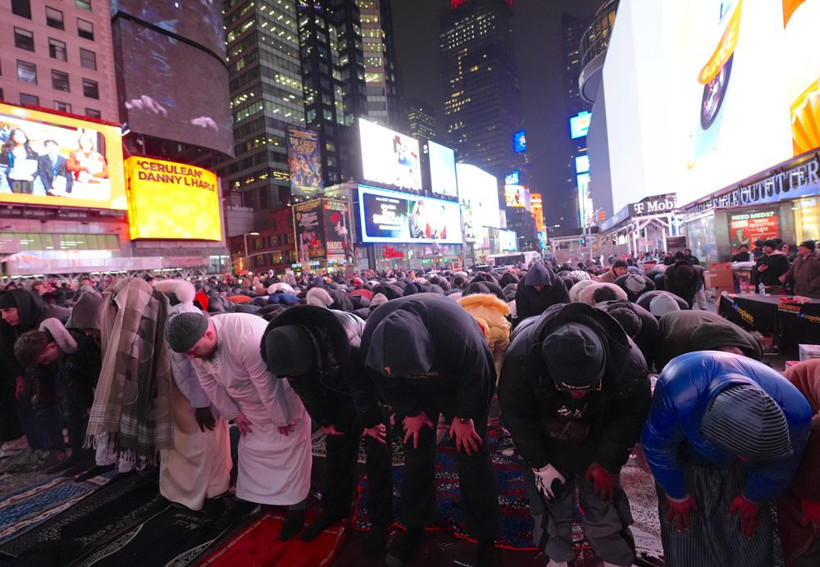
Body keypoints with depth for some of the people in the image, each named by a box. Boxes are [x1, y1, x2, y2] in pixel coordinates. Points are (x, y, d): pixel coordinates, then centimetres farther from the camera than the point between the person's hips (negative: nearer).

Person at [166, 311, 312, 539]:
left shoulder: (246, 338, -41)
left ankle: (295, 508, 18)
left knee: (289, 450, 3)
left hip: (283, 398, -7)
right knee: (250, 449, 18)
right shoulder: (197, 343, -15)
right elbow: (210, 384, -2)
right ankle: (250, 498, 39)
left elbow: (267, 385, -32)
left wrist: (281, 419, -21)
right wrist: (233, 413, 2)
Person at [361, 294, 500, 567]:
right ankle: (415, 525, 32)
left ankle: (485, 535, 23)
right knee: (416, 453, 10)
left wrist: (464, 416, -10)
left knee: (472, 457, 1)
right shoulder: (373, 336, -33)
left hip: (460, 387, -3)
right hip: (416, 392, 3)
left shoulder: (458, 334, -46)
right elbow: (386, 382, -12)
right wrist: (411, 411, -4)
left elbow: (474, 378, -23)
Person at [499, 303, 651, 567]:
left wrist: (607, 464, -8)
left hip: (598, 439, 0)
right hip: (545, 438, 0)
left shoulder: (629, 363, -33)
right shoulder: (521, 356, -37)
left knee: (602, 496, 5)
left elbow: (631, 418, -12)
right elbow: (515, 413, -20)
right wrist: (539, 464, -14)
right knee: (549, 497, 10)